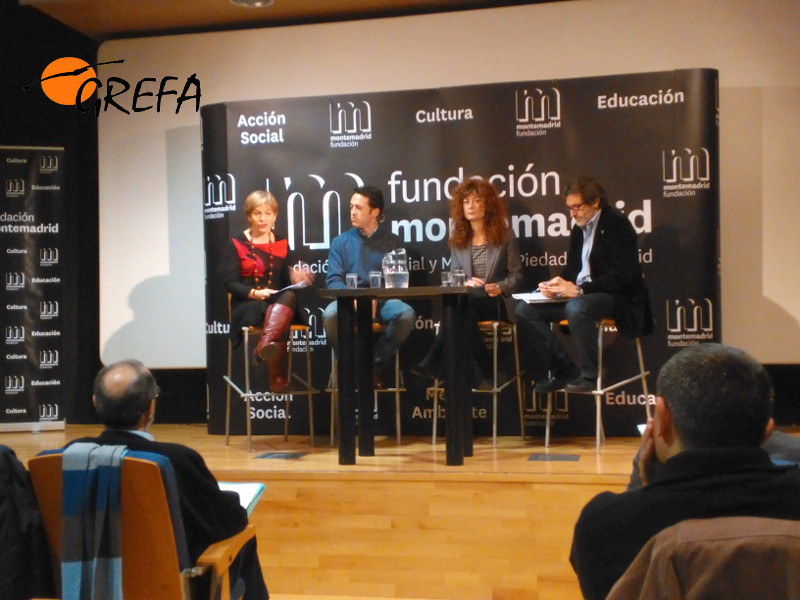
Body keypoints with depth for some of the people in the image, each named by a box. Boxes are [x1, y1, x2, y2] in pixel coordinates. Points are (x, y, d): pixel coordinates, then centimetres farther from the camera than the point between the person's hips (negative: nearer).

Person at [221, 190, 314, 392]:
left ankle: (265, 344, -62)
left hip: (280, 303, 2)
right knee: (277, 317, -37)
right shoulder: (237, 244, 6)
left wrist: (295, 279, -13)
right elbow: (229, 282, -3)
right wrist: (254, 293, -20)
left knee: (290, 296, -37)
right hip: (246, 305, -2)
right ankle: (277, 376, -38)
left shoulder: (282, 245, 17)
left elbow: (285, 281, 11)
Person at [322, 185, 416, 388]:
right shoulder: (340, 242, 15)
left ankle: (376, 366, -12)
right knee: (330, 315, -35)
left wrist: (376, 299, -15)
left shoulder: (391, 241, 14)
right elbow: (333, 280, 4)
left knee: (406, 314, -32)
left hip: (382, 301, 1)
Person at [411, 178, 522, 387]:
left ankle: (433, 363, -29)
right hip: (467, 301, 3)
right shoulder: (458, 238, 11)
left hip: (496, 303, -2)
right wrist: (465, 283, -12)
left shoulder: (505, 234, 4)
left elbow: (516, 274, 4)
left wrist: (500, 288, -16)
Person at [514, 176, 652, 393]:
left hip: (619, 298, -8)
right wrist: (556, 285, -6)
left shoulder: (617, 224, -10)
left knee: (576, 307, -39)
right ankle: (564, 370, -4)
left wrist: (579, 289, -27)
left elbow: (623, 275, -20)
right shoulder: (579, 229, 15)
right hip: (578, 294, 8)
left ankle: (589, 375, -21)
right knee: (525, 310, -7)